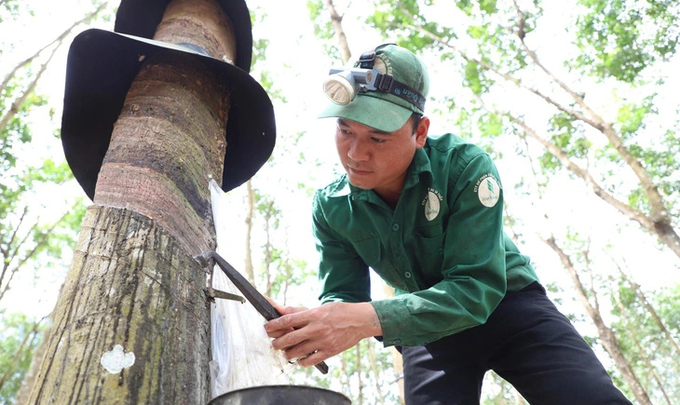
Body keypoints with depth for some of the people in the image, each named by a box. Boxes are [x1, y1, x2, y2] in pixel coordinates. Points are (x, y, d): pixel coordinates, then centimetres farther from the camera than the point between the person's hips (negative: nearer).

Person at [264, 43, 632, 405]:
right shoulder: (331, 207, -14)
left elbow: (477, 287, -33)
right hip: (425, 330, 3)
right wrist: (308, 326, -38)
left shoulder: (466, 167, -28)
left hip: (506, 300, -2)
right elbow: (342, 296, -12)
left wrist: (371, 319, -48)